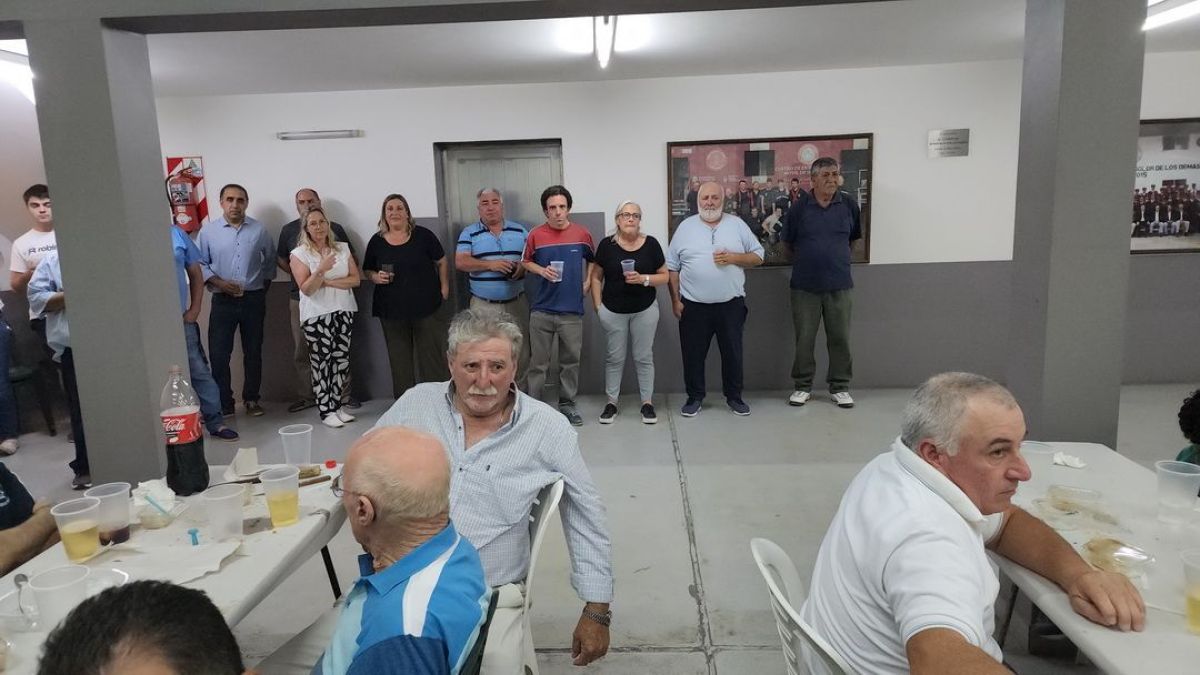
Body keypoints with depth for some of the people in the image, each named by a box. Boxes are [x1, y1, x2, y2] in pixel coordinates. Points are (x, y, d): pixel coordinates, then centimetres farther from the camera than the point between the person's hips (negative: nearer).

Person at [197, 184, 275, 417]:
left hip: (253, 299, 1)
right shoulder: (208, 231, 0)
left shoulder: (259, 230, 2)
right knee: (219, 353, -3)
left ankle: (251, 399, 21)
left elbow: (270, 260, 14)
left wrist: (264, 284, 7)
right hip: (223, 300, -1)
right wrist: (218, 282, -11)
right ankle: (223, 404, 7)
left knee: (253, 351, 9)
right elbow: (199, 264, 3)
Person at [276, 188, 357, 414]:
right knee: (301, 351, 4)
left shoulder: (335, 228, 5)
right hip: (301, 298, 1)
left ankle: (344, 394, 11)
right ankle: (305, 396, 14)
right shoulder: (289, 230, 8)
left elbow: (352, 257, 10)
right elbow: (280, 258, 18)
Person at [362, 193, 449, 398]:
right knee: (400, 359, 7)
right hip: (391, 310, 2)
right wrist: (376, 277, -8)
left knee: (431, 354, 2)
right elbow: (368, 271, 13)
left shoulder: (423, 235, 0)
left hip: (426, 306, -2)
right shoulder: (376, 241, 6)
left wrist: (445, 288, -1)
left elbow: (441, 262, 7)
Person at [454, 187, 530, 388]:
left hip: (516, 303, 2)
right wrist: (490, 264, -19)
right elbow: (460, 262, -8)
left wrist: (523, 266, -13)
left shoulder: (519, 230, 9)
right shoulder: (469, 233, 3)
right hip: (483, 305, -1)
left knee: (521, 351, 6)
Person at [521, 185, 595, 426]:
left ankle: (567, 404, 24)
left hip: (572, 310, 1)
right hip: (542, 310, -1)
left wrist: (588, 282, 5)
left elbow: (592, 260, 17)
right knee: (538, 362, 6)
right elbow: (526, 262, 10)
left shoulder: (582, 234, 0)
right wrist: (542, 270, -9)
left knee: (571, 360, 10)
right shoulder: (535, 235, -4)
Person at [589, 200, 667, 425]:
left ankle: (647, 402, 17)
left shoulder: (651, 244, -3)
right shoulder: (607, 244, -4)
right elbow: (596, 277, 4)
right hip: (612, 311, 0)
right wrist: (597, 305, -2)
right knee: (614, 357, 9)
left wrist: (643, 279, -17)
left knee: (644, 357, 7)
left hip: (645, 310, 0)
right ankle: (611, 402, 20)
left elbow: (664, 276, 0)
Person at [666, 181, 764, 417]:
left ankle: (734, 397, 24)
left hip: (731, 304, 1)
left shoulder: (737, 224, 5)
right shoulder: (685, 227, 3)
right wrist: (675, 300, -3)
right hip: (694, 305, 0)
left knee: (733, 353, 9)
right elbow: (672, 267, 3)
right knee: (693, 355, 7)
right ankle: (695, 397, 22)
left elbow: (758, 256, 6)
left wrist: (733, 257, -12)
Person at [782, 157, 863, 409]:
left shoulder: (849, 204, 0)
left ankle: (840, 387, 20)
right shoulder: (799, 207, -4)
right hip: (805, 286, -1)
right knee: (804, 339, 6)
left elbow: (853, 240, 15)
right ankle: (803, 386, 19)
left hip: (839, 285, 1)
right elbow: (787, 245, 6)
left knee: (840, 338, 6)